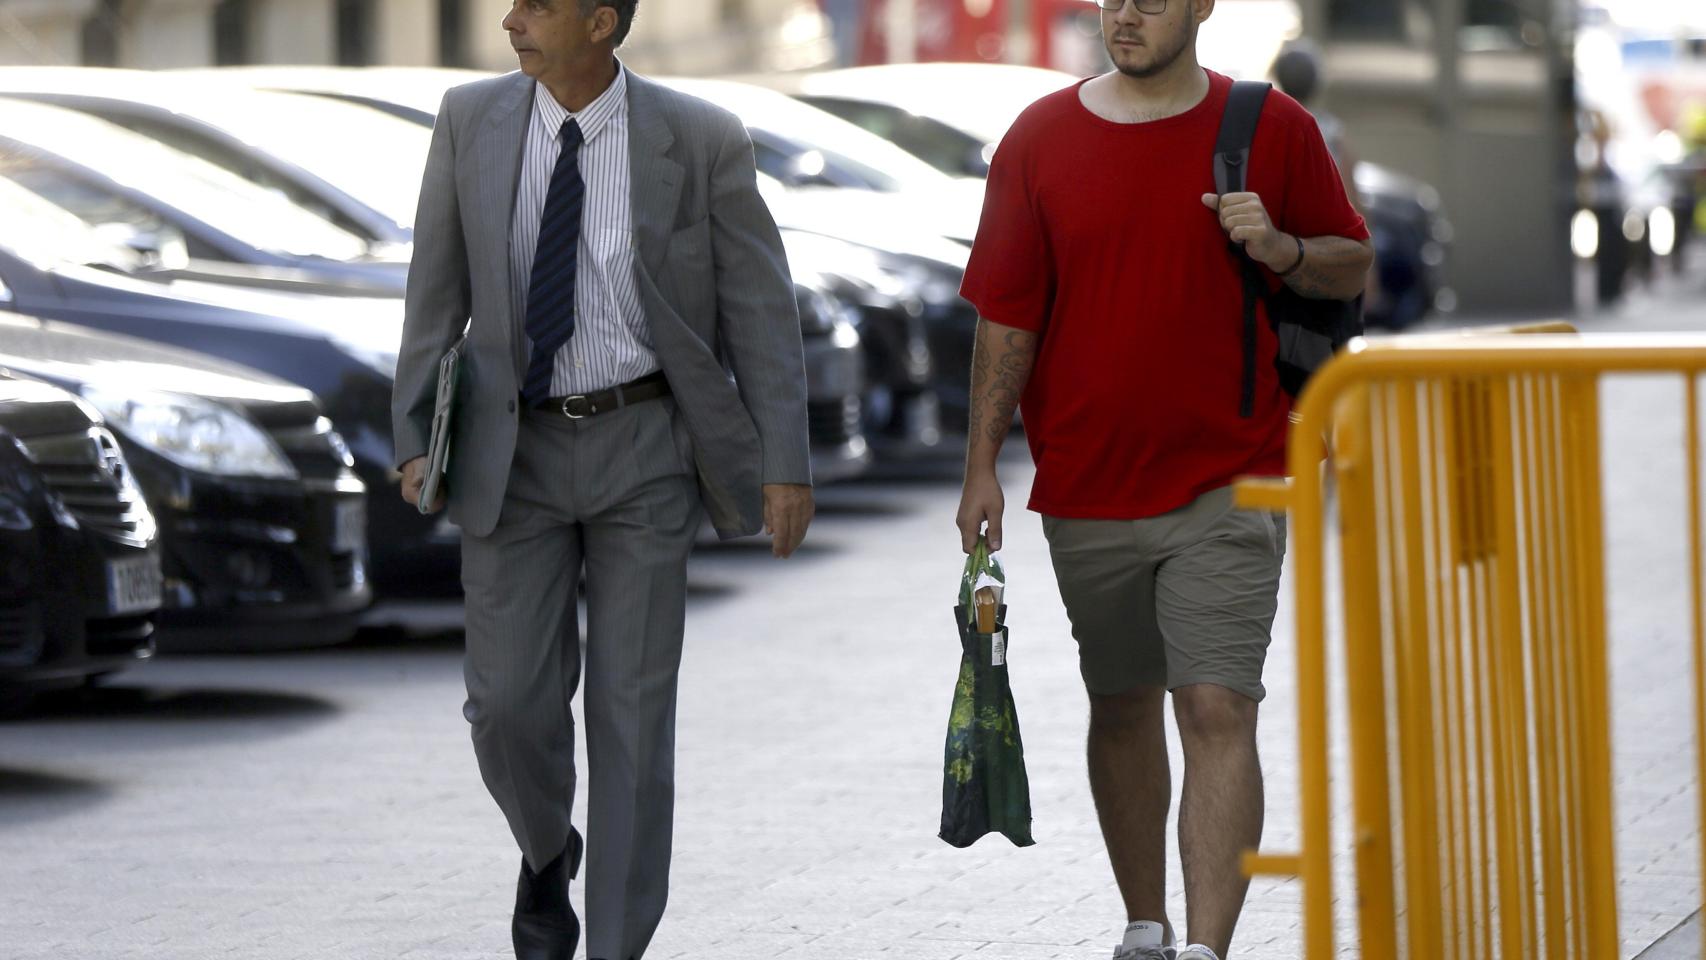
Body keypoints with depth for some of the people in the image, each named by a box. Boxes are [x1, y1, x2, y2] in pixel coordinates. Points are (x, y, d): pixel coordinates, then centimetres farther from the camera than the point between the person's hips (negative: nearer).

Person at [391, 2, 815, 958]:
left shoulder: (700, 140, -11)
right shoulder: (473, 119, -4)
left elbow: (762, 306, -5)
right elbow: (438, 289, 4)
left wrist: (786, 464, -7)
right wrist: (416, 439, 1)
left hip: (645, 447, -2)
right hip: (516, 448, 2)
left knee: (633, 711, -1)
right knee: (509, 703, -2)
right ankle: (548, 851, 31)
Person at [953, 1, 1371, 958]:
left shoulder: (1273, 129, -1)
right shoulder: (1041, 139, 2)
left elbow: (1353, 267, 8)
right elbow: (1007, 317, 3)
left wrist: (1282, 248, -14)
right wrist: (983, 465, -2)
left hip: (1228, 483, -2)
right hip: (1087, 485, 3)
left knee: (1218, 709, -12)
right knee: (1123, 708, 14)